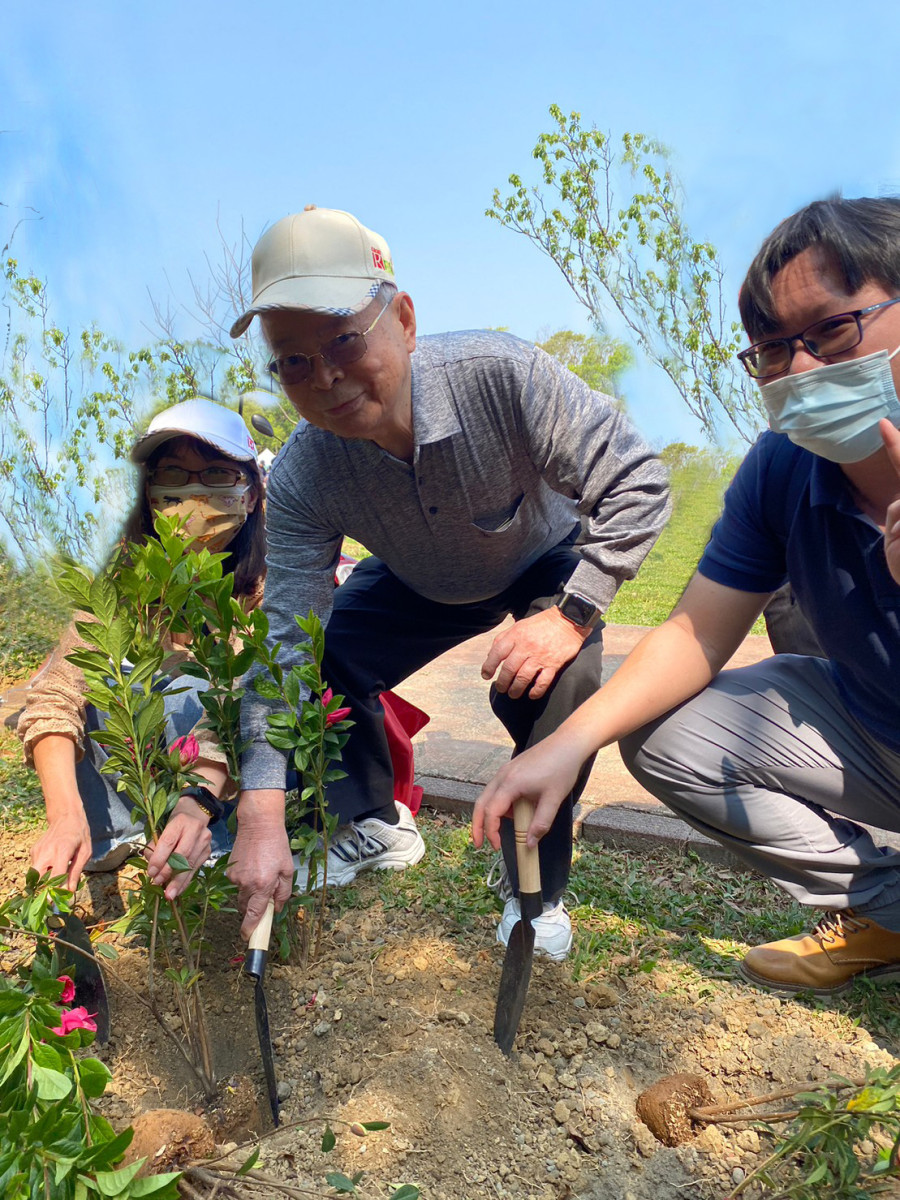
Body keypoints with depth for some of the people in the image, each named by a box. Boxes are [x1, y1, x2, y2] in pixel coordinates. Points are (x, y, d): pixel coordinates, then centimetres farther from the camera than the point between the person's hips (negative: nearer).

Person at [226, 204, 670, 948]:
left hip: (547, 561, -3)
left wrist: (571, 615, -37)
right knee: (322, 661, -14)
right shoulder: (301, 479, -28)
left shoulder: (501, 375, -38)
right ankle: (378, 826, 15)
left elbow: (637, 484, -30)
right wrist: (262, 815, -34)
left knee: (552, 685, -31)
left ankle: (536, 889, -4)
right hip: (423, 582, 3)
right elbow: (285, 647, -28)